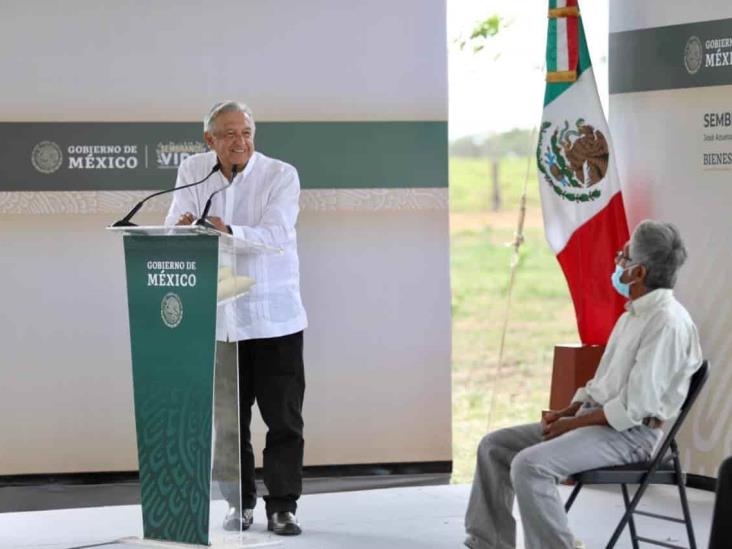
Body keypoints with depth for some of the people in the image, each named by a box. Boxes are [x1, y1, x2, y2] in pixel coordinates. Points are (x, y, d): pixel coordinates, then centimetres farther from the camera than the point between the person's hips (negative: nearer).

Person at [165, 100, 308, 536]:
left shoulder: (281, 175, -5)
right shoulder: (193, 171, 5)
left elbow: (275, 234, -19)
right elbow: (175, 225, -5)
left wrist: (230, 232, -37)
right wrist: (182, 227, -30)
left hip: (274, 316, -2)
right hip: (219, 317, 3)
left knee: (284, 418, -1)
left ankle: (283, 506, 7)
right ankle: (240, 504, 19)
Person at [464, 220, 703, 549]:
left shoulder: (667, 322, -18)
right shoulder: (635, 313, 14)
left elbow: (636, 406, -22)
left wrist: (573, 423, -14)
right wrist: (564, 412, 6)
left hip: (630, 434, -10)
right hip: (593, 419, 10)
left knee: (529, 465, -29)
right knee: (494, 446, 5)